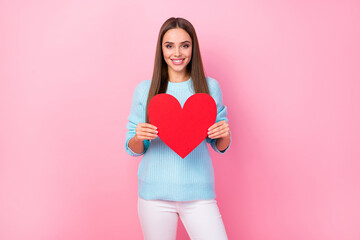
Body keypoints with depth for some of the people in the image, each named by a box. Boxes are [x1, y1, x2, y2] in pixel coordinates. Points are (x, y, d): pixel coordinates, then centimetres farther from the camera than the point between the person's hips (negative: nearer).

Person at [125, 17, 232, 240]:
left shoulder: (210, 87, 2)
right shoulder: (145, 89, 2)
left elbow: (220, 147, 8)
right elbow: (133, 149, 6)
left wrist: (224, 135, -13)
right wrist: (138, 138, -16)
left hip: (198, 193, 0)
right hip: (155, 193, 1)